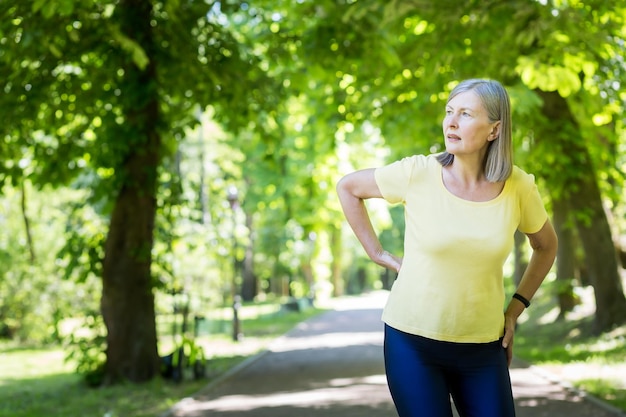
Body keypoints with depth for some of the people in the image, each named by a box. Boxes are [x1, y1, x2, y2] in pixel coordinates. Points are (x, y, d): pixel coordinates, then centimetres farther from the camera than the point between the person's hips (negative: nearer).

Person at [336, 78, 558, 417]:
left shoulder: (518, 187, -6)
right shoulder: (417, 173, -12)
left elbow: (546, 246, 12)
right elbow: (347, 187, 3)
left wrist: (515, 309, 5)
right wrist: (376, 252, -2)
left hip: (484, 348, 2)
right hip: (412, 341, -2)